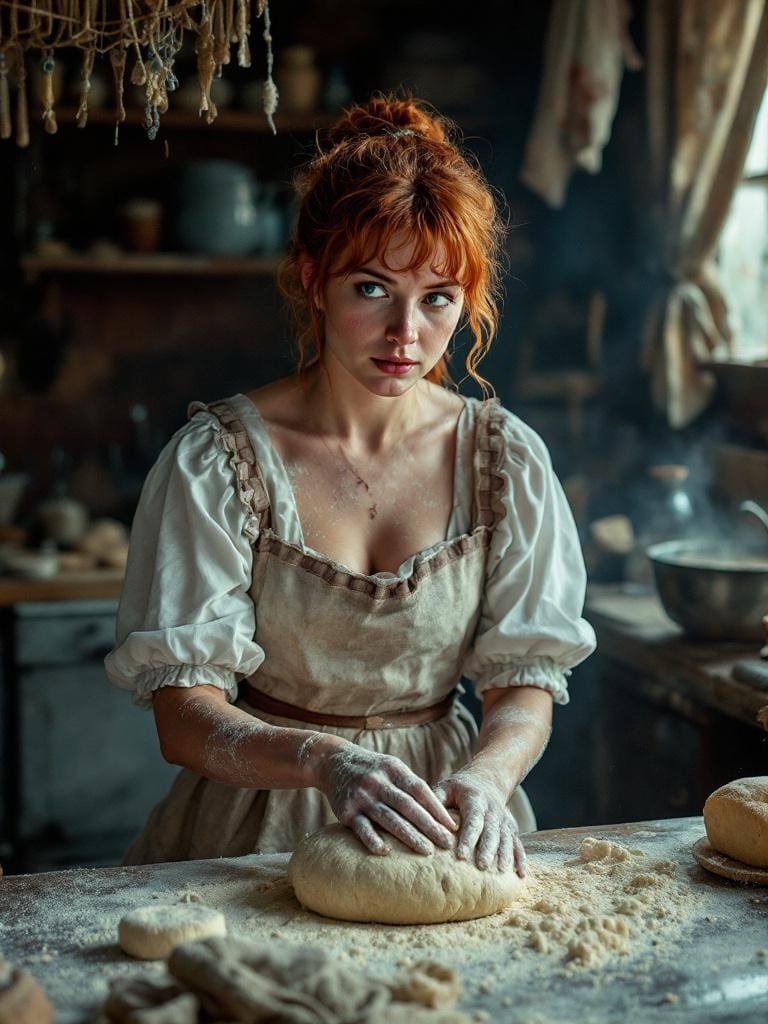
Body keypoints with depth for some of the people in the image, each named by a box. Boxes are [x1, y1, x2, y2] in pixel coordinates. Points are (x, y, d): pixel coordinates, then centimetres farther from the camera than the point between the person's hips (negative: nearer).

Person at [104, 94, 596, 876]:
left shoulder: (502, 457, 1)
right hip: (262, 820, -2)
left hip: (442, 821, 2)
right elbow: (184, 720, -12)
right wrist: (322, 760, -31)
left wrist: (484, 778, -21)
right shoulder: (219, 458, -8)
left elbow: (526, 681, 0)